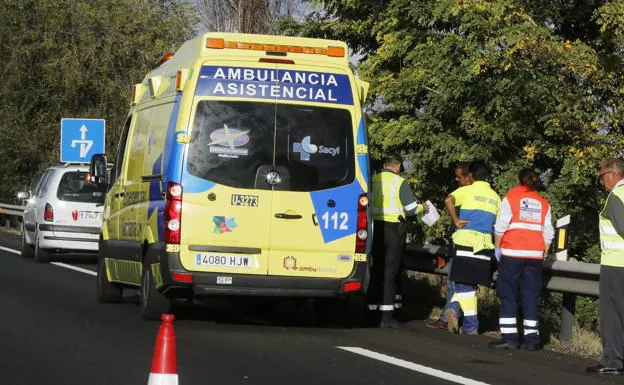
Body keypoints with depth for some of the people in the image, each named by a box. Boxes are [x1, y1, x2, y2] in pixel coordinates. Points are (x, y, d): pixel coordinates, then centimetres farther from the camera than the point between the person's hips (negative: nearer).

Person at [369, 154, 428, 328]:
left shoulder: (373, 180, 8)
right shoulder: (400, 183, -5)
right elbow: (412, 209, -5)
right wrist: (423, 208, 16)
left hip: (375, 226, 4)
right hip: (393, 228, -4)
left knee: (376, 270, 14)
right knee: (390, 272, -2)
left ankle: (371, 307, 15)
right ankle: (387, 316, -5)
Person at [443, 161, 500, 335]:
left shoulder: (466, 190, 2)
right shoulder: (495, 196, 14)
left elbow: (448, 200, -18)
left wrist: (456, 220, -8)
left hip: (466, 241, -2)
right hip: (485, 245, 2)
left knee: (465, 285, 2)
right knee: (469, 285, 8)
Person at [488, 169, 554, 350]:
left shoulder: (511, 198, -1)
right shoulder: (543, 203, 9)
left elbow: (501, 226, -6)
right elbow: (548, 233, 7)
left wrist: (497, 247, 4)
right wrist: (544, 254, 15)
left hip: (512, 253, -3)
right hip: (535, 255, 3)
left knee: (508, 295, 2)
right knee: (531, 297, 6)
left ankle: (509, 337, -3)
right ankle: (532, 340, 3)